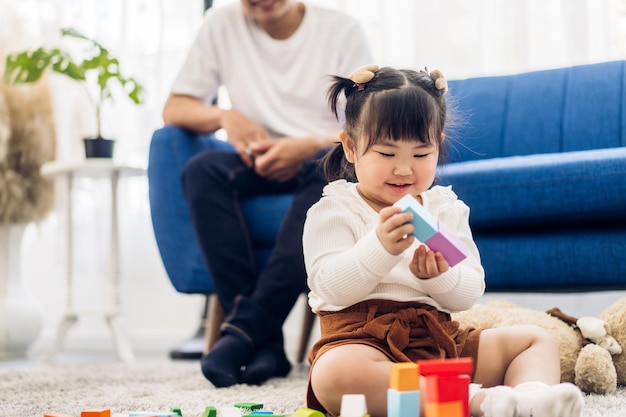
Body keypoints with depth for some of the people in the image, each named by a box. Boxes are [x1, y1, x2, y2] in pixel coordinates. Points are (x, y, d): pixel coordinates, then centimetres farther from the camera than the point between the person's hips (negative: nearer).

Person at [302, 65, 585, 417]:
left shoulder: (447, 209, 15)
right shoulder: (333, 212, 3)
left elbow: (471, 292, 7)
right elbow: (332, 287, -12)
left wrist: (439, 276, -17)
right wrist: (380, 247, -27)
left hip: (439, 339, 5)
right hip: (362, 339, -5)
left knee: (537, 340, 0)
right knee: (333, 374, -39)